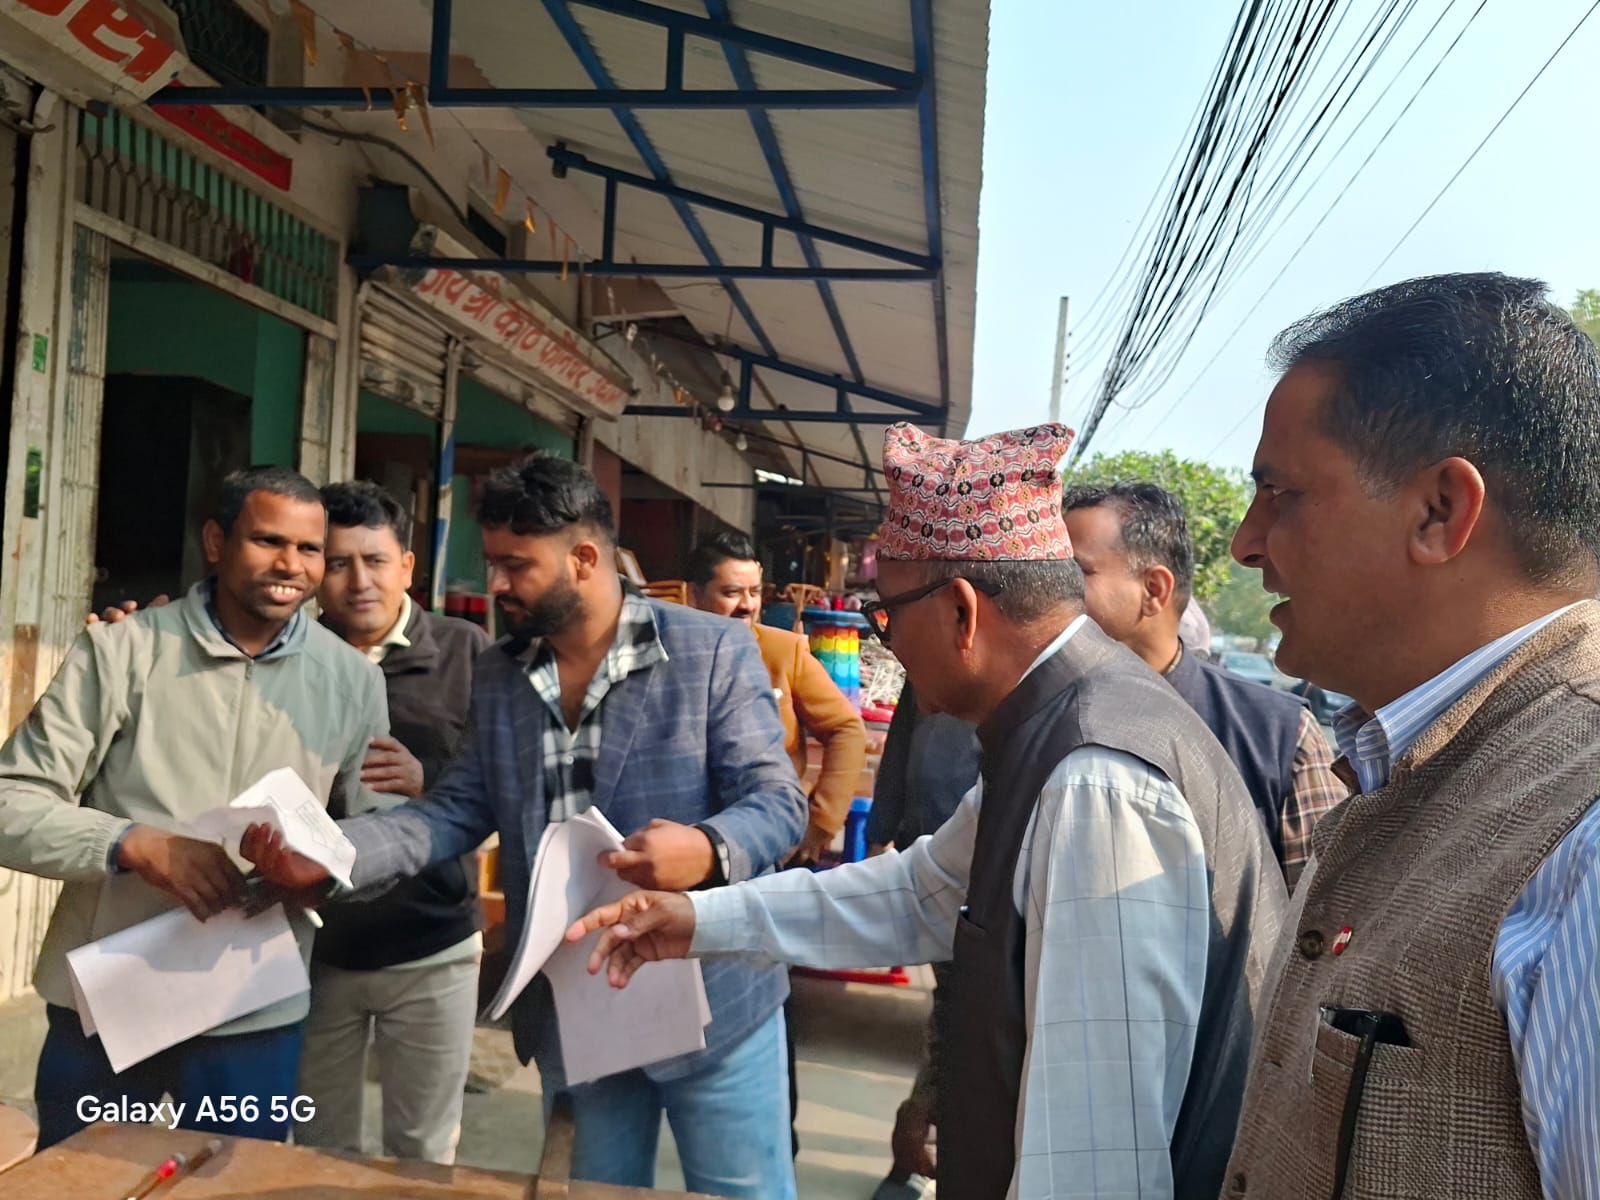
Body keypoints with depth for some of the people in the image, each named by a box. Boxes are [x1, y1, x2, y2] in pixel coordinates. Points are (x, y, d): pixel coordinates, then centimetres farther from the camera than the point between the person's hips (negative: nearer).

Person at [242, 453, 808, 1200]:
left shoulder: (714, 651, -11)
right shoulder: (497, 677, 5)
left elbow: (778, 801, -12)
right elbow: (458, 810, 2)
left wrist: (707, 851, -34)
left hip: (709, 1000, -4)